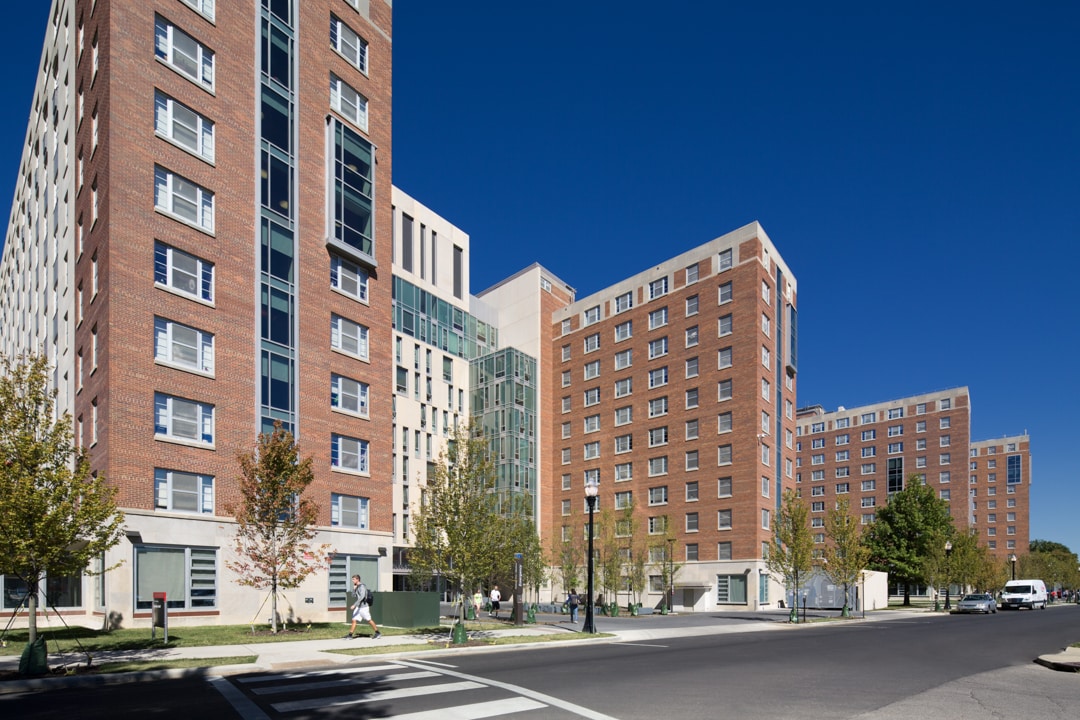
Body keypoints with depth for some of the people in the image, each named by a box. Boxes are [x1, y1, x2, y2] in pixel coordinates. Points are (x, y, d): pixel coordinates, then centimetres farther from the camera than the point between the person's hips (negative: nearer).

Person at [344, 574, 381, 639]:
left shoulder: (362, 586, -16)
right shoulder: (356, 587, 11)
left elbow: (361, 597, -26)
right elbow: (353, 596, 12)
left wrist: (354, 605, -30)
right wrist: (354, 589, -1)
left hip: (363, 607, -8)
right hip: (357, 607, 8)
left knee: (369, 620, 0)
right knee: (354, 620, 0)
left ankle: (378, 633, 11)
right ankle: (350, 635, 1)